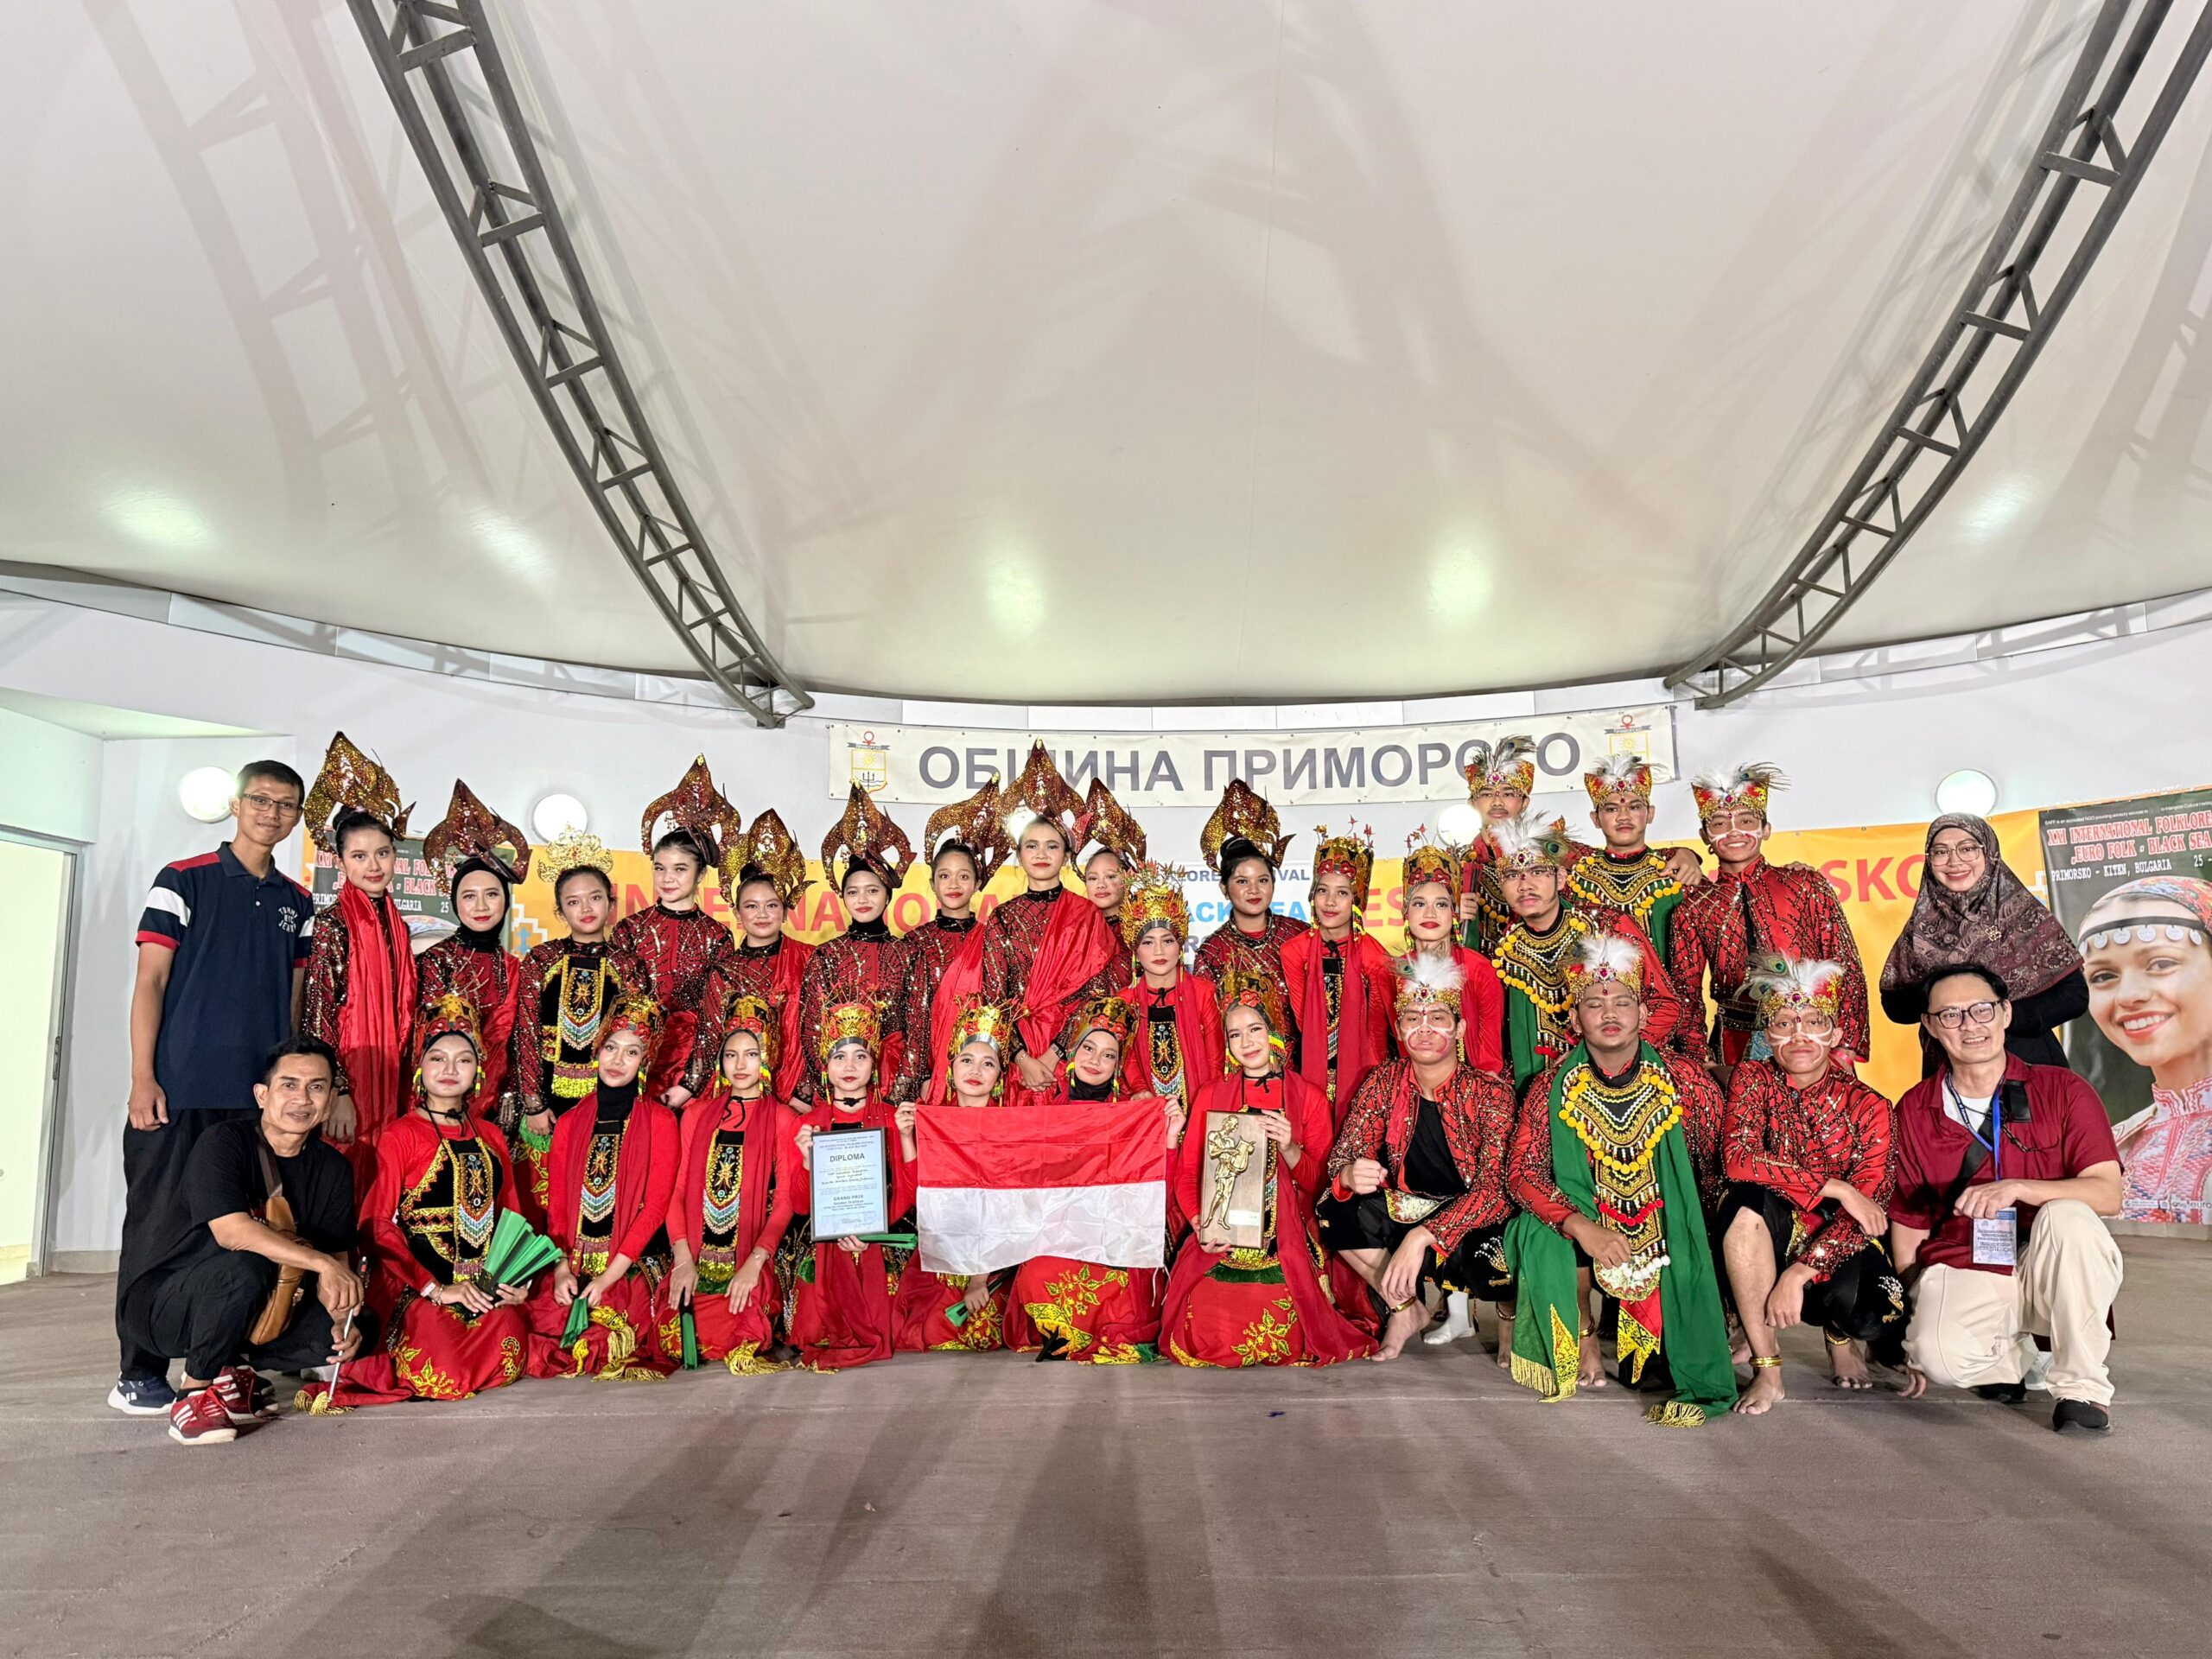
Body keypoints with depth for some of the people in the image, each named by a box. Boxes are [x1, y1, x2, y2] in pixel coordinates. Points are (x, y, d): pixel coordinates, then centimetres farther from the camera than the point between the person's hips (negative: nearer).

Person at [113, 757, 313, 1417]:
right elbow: (149, 982, -4)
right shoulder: (183, 881, -1)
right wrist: (142, 1078, -11)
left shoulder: (297, 902, 13)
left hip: (261, 1092, 4)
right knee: (158, 1225, 2)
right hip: (180, 1088, -4)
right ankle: (138, 1372, 11)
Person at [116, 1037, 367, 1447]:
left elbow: (337, 1256, -2)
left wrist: (343, 1320, -20)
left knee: (354, 1331, -16)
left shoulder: (332, 1169, 0)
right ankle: (196, 1393, -13)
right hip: (163, 1305, -5)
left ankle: (232, 1370, 6)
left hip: (254, 1314, 5)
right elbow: (231, 1231, -32)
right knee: (243, 1266, -36)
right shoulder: (224, 1142, -18)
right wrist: (322, 1263, -36)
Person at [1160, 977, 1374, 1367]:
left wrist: (1290, 1150, -15)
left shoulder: (1310, 1099, 6)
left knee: (1280, 1341, -18)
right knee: (1202, 1333, -17)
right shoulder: (1211, 1096, 9)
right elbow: (1186, 1173, 6)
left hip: (1287, 1244, -1)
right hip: (1219, 1243, 1)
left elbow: (1320, 1182, 4)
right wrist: (1198, 1223, -12)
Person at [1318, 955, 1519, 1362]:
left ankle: (1509, 1310, 5)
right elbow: (1344, 1152, -7)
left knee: (1488, 1255, -36)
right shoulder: (1383, 1082, -6)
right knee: (1333, 1209, -20)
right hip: (1406, 1208, 4)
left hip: (1476, 1217, -3)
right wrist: (1349, 1174, -34)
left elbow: (1494, 1186, -24)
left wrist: (1423, 1236, -36)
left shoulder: (1490, 1092, -16)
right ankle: (1404, 1307, 3)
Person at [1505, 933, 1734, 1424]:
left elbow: (1715, 1170, -2)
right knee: (1543, 1232, -29)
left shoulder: (1685, 1080, -9)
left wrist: (1699, 1240, -11)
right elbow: (1524, 1173, -12)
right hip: (1587, 1226, 2)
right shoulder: (1552, 1088, -8)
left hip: (1668, 1231, -1)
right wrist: (1582, 1227, -27)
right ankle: (1583, 1337, -2)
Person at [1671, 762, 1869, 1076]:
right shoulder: (1695, 907, 3)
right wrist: (1705, 1067, -6)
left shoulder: (1806, 884, 2)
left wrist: (1844, 1050, -9)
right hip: (1735, 1048, 0)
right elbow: (1686, 995, 5)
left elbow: (1848, 969, 0)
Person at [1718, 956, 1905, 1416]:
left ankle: (1840, 1336, 13)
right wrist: (1835, 1188, -24)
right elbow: (1737, 1159, -21)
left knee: (1873, 1312, -31)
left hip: (1837, 1244, 0)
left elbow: (1867, 1209, -15)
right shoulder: (1752, 1079, -5)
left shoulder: (1866, 1106, -6)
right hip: (1766, 1241, 0)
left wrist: (1798, 1274, -26)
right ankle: (1767, 1369, -21)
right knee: (1746, 1198, -32)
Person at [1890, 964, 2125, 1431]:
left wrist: (2017, 1188, -29)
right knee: (1940, 1353, -30)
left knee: (2065, 1215, -33)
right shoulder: (1914, 1111, 3)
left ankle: (2082, 1386, -15)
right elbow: (1906, 1222, 6)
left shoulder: (2062, 1090, -2)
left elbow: (2107, 1193, -13)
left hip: (2050, 1270, 0)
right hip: (1962, 1272, 1)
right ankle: (2011, 1357, 9)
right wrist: (1913, 1333, 3)